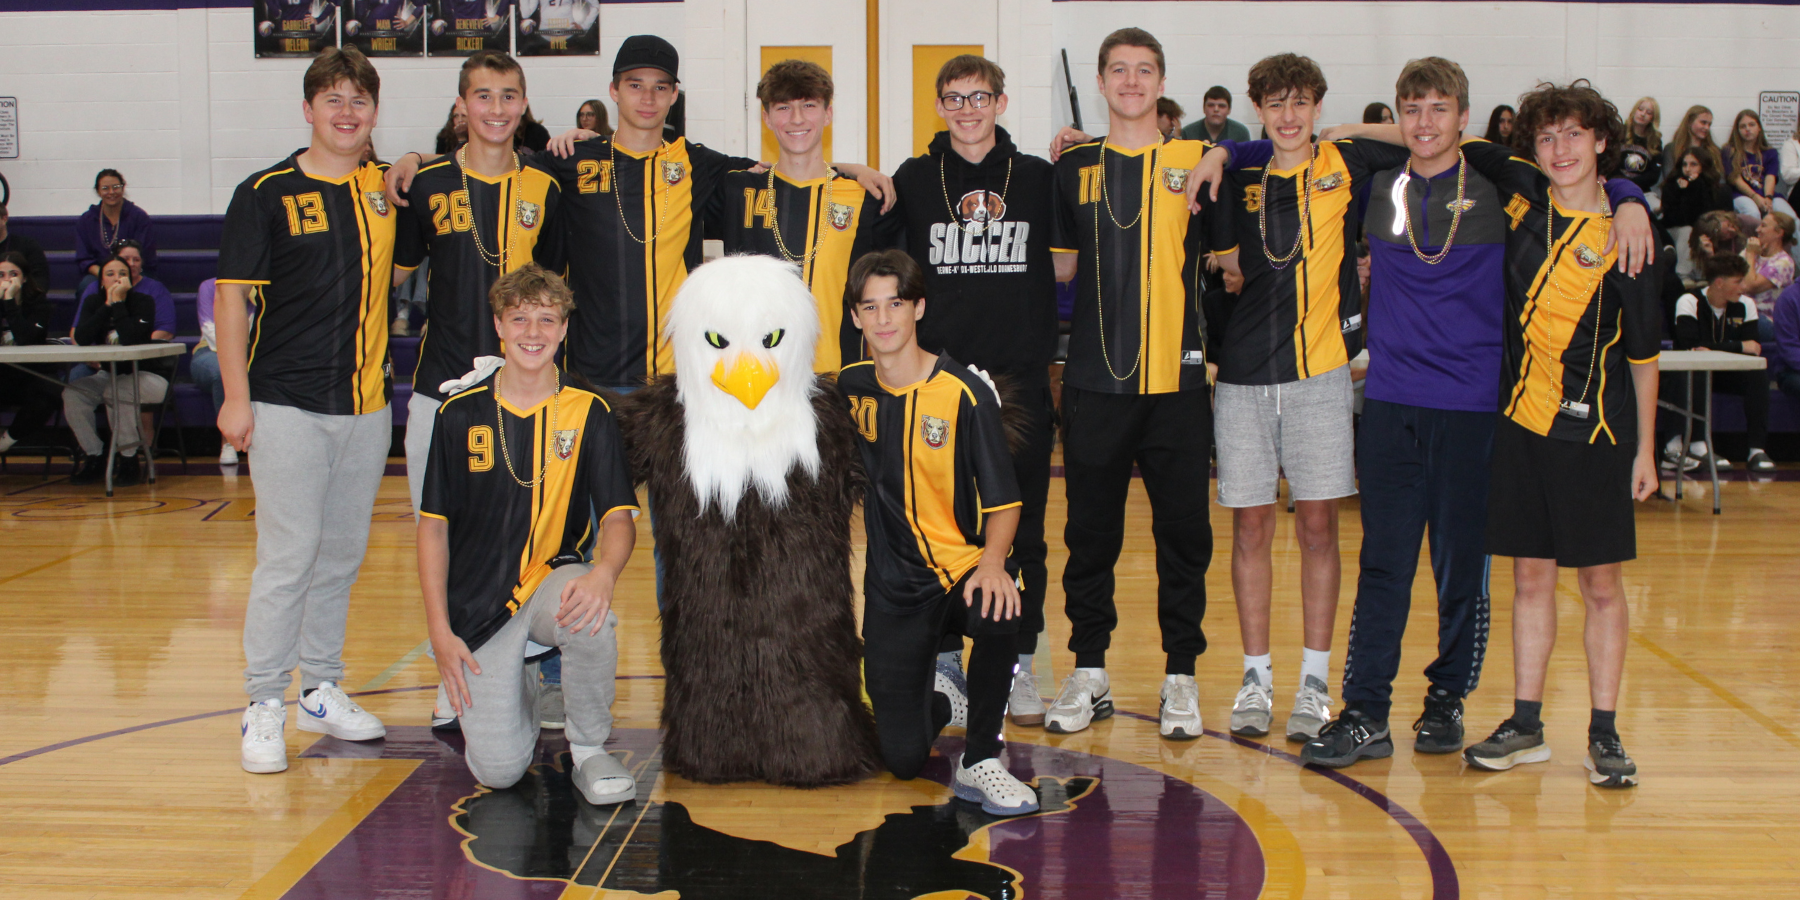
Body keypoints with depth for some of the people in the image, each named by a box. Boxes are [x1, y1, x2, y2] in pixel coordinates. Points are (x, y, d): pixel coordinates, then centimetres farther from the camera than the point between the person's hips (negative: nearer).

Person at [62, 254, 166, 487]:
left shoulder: (143, 301, -11)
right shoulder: (93, 302, 2)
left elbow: (130, 339, -28)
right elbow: (81, 339, -16)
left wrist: (118, 302, -22)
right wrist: (107, 305, -18)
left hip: (144, 377, -5)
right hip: (108, 376, 5)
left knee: (115, 392, -35)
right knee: (71, 393, -21)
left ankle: (128, 460, -18)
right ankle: (94, 458, -8)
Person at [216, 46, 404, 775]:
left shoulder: (388, 189, 9)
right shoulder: (266, 193, -3)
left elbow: (400, 268, 22)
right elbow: (232, 296, -3)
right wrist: (236, 395, -8)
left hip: (367, 403, 5)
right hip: (288, 404, -4)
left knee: (343, 556, 12)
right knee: (288, 556, -5)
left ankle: (321, 689, 24)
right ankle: (263, 705, 5)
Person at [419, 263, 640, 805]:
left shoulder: (588, 413, -2)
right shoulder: (461, 413, -1)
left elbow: (619, 516, -7)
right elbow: (434, 525, 3)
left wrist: (604, 573, -31)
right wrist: (439, 630, -5)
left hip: (554, 576, 0)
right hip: (477, 600, 0)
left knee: (592, 617, -38)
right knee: (498, 770, -15)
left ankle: (589, 751, -10)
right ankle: (514, 694, 23)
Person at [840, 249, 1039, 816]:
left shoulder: (964, 393, -10)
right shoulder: (853, 387, 3)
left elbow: (1002, 500, -10)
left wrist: (993, 561, -28)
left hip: (962, 569, -3)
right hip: (893, 586, 3)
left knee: (997, 613, -41)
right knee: (903, 760, -7)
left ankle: (979, 761, -17)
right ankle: (937, 702, 32)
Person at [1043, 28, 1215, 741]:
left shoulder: (1197, 161, 4)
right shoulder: (1075, 167, 9)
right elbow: (1060, 266, 11)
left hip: (1177, 377, -1)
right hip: (1095, 379, 1)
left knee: (1183, 531, 4)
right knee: (1091, 530, 7)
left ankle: (1181, 676, 16)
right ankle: (1089, 674, 19)